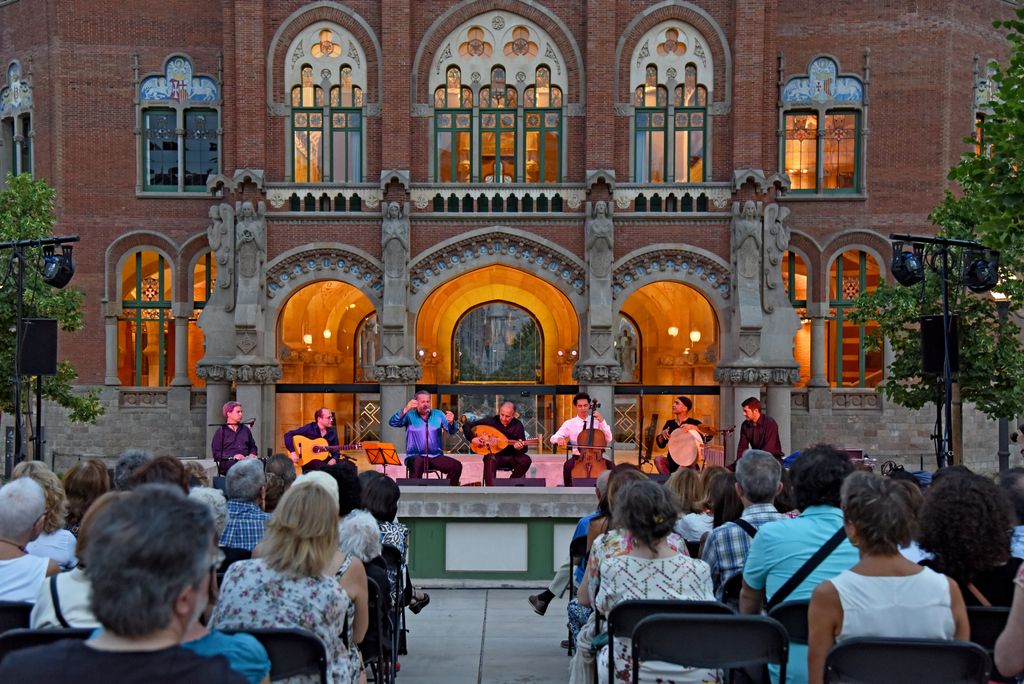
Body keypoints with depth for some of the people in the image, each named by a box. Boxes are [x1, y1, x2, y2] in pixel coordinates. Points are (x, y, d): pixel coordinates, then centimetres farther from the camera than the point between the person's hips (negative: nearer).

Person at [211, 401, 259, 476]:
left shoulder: (245, 429, 24)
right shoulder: (221, 431, 10)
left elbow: (253, 447, 31)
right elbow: (216, 453, 2)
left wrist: (252, 454, 8)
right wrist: (233, 457, -12)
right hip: (228, 462, -4)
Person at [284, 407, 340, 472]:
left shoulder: (332, 432, 5)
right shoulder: (309, 428, -9)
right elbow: (288, 434, -12)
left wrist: (334, 459, -17)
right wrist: (293, 452, -22)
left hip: (324, 459, 5)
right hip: (308, 461, -5)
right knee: (323, 466, -35)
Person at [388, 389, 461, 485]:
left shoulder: (438, 414, 11)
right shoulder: (410, 415, 3)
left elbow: (451, 431, 0)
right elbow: (392, 423, -13)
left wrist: (451, 422, -25)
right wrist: (406, 410, -29)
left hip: (436, 456, 3)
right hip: (415, 456, -3)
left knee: (457, 466, -18)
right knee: (418, 462, -38)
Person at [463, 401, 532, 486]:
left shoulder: (518, 425, -4)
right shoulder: (491, 421, -8)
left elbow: (524, 449, -5)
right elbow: (467, 425, -5)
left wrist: (520, 448, -29)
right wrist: (472, 438, -21)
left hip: (511, 457, 2)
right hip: (495, 456, -2)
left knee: (526, 460, -27)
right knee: (490, 459, -37)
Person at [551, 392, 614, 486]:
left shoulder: (597, 421, 6)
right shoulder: (569, 423, 5)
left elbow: (608, 439, -3)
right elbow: (553, 438, 1)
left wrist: (602, 421, -12)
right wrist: (559, 439, -24)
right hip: (578, 457, -1)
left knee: (611, 466, -26)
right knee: (568, 465, -33)